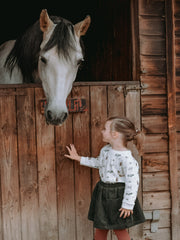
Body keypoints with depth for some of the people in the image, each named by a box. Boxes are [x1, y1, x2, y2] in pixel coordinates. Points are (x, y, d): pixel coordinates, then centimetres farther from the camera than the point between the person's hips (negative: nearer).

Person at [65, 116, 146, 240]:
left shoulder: (127, 158, -25)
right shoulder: (105, 150, 2)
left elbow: (132, 183, -24)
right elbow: (98, 162, 22)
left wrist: (128, 205, -21)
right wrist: (79, 158, 24)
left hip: (117, 196, -8)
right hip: (103, 192, 8)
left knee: (119, 230, 7)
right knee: (100, 228, 18)